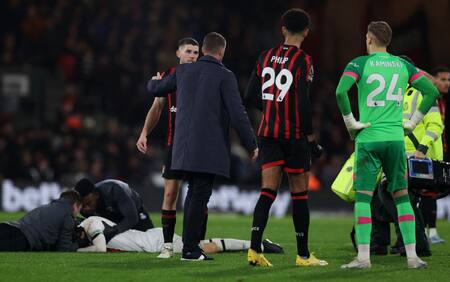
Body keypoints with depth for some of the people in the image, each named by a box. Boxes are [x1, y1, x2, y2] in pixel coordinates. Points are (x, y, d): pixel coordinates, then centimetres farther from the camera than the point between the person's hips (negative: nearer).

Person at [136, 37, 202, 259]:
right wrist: (144, 133, 5)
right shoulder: (168, 76, 7)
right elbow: (157, 108, 15)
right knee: (170, 194, -2)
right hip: (174, 143, 1)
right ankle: (167, 245, 3)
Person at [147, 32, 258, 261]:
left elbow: (156, 89, 26)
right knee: (200, 195, -4)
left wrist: (154, 81, 51)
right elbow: (237, 114, -10)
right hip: (209, 148, -6)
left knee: (194, 193, 17)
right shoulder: (225, 76, -6)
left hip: (184, 146, 6)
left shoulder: (183, 71, 10)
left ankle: (191, 245, 19)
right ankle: (190, 249, -6)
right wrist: (251, 145, -1)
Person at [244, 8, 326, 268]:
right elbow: (303, 104, -15)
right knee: (300, 193, 5)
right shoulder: (303, 61, -11)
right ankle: (303, 255, 11)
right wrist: (312, 140, -8)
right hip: (294, 134, -5)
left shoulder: (266, 57, 6)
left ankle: (255, 248, -13)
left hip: (268, 132, 5)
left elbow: (251, 96, 9)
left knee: (269, 191, 1)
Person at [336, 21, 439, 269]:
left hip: (368, 138, -3)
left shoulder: (360, 63, -2)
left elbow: (340, 91, -17)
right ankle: (412, 255, 4)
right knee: (401, 197, 8)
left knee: (363, 197, 0)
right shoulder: (403, 65, 9)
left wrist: (350, 122, -7)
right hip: (396, 138, 3)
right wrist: (412, 122, 11)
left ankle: (363, 256, -6)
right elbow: (432, 92, 7)